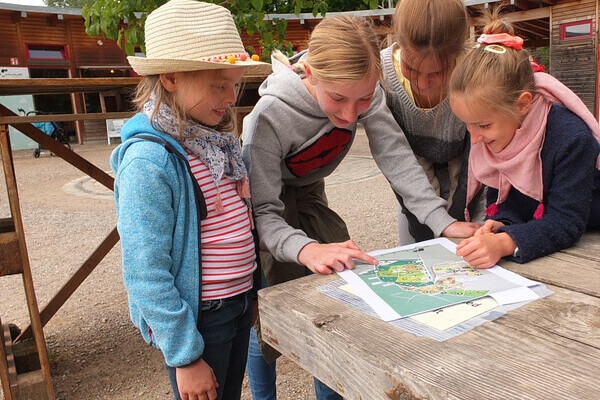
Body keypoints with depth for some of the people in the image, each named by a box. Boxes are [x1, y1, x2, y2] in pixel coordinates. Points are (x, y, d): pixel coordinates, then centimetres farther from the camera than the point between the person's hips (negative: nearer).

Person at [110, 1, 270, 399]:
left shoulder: (220, 140, 1)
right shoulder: (149, 160, -23)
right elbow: (146, 276, -21)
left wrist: (257, 290, 13)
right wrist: (185, 356, -16)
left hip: (241, 304, 7)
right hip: (199, 319, -7)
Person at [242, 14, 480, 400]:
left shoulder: (366, 92, -22)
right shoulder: (269, 116, -35)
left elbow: (395, 156, -22)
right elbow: (263, 210, -34)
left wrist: (443, 220, -32)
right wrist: (306, 249, -52)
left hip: (308, 197, 5)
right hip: (265, 202, -4)